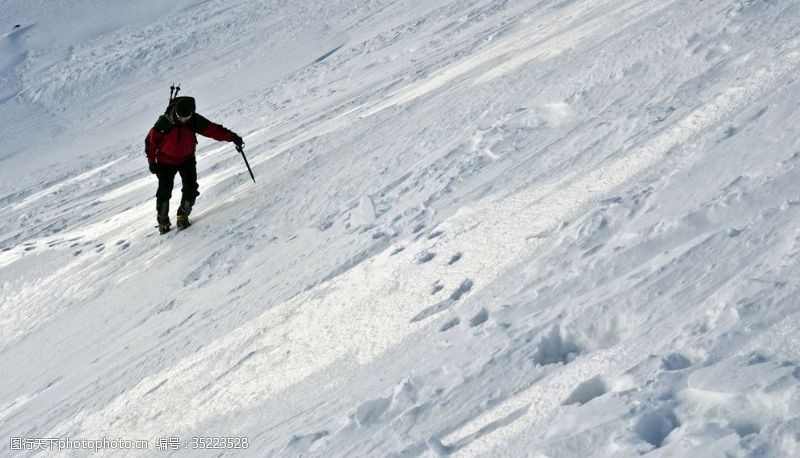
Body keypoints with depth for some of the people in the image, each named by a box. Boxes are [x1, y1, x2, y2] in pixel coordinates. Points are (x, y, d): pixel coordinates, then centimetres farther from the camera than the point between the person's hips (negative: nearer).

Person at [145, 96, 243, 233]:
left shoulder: (195, 121, -18)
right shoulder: (163, 123, -24)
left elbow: (213, 129, -16)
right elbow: (151, 141, -12)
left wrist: (232, 137, -24)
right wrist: (152, 161, -9)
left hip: (187, 159, 2)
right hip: (166, 161, -2)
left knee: (191, 189, -8)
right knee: (164, 191, -8)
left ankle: (183, 216, 12)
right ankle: (163, 221, 10)